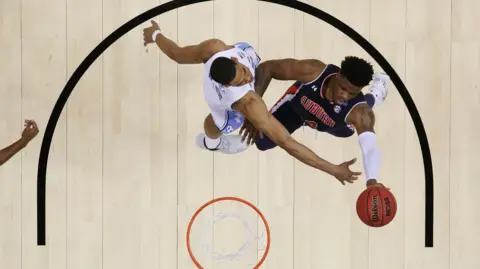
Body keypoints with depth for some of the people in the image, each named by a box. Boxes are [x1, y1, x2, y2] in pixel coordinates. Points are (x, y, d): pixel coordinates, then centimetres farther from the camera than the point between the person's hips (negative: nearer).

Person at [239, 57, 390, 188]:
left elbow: (369, 148, -59)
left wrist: (372, 180, -81)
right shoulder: (313, 71, -46)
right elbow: (266, 67, -39)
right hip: (295, 106, 0)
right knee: (262, 143, -2)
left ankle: (375, 95, 61)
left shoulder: (359, 111, -47)